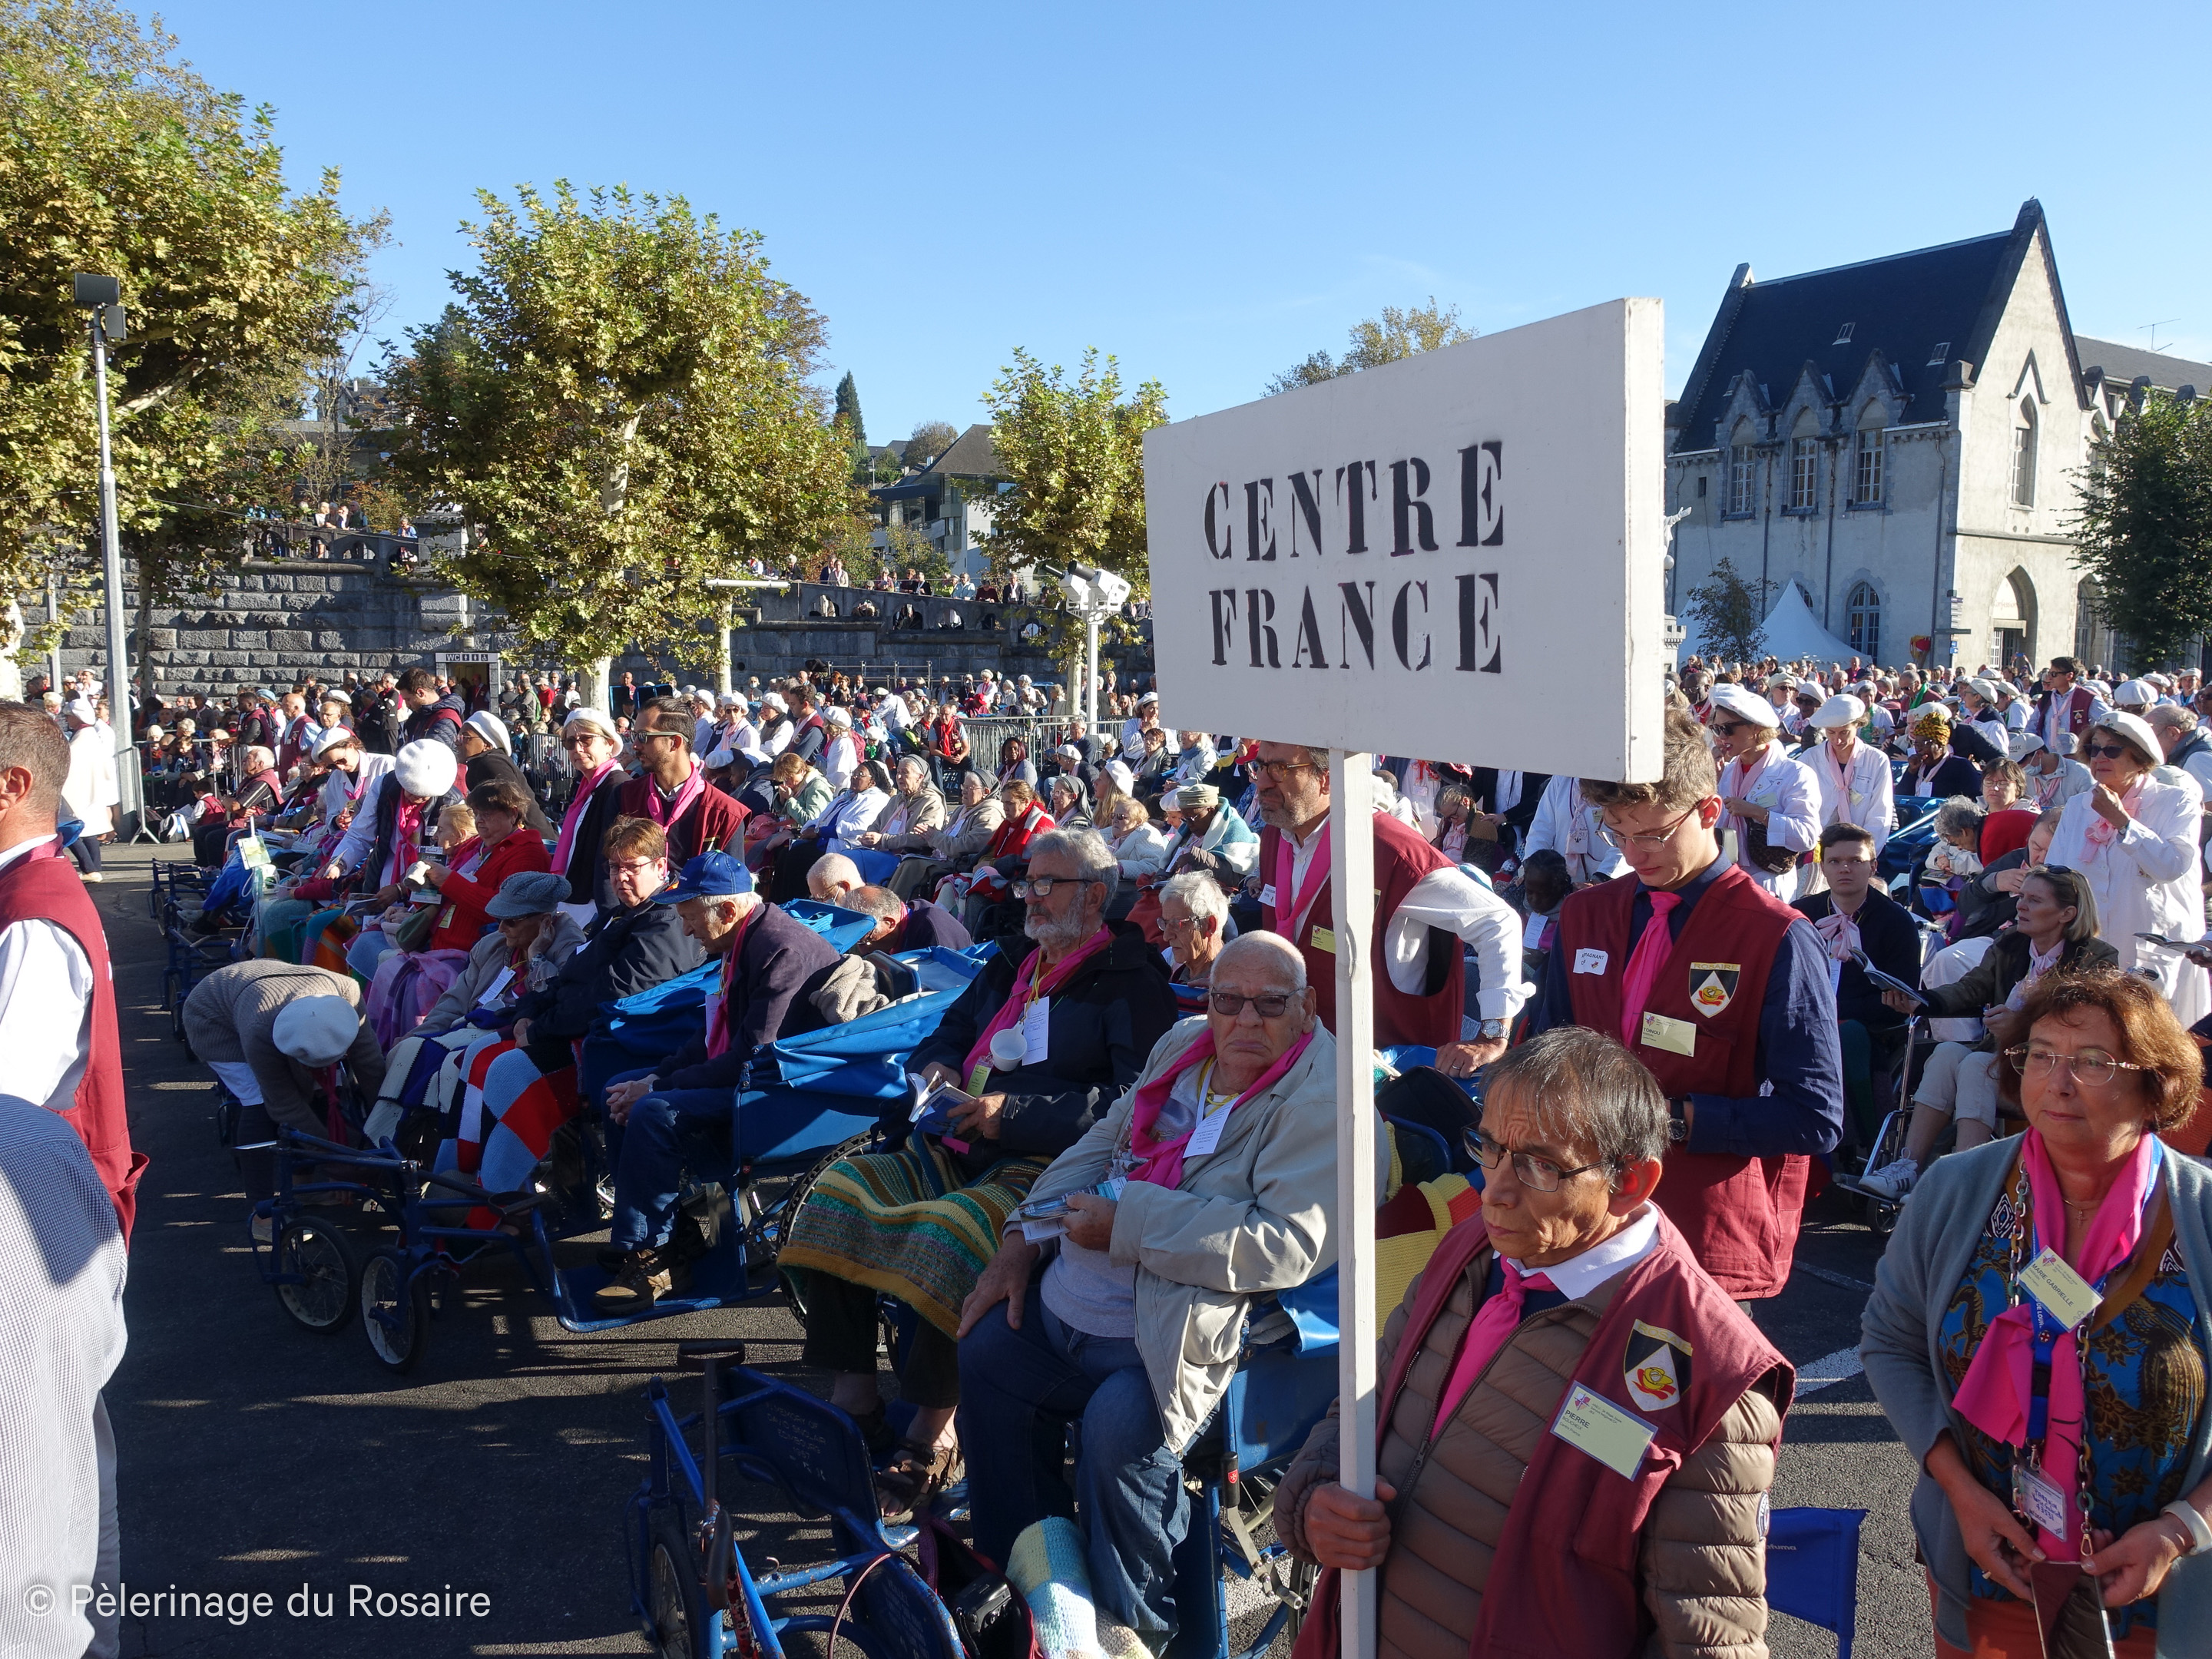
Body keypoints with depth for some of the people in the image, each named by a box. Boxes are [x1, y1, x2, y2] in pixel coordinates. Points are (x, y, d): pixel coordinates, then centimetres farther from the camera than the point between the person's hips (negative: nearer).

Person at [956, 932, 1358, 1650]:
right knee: (983, 1350, 11)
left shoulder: (1320, 1099, -16)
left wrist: (1125, 1222, -22)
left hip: (1160, 1344, -8)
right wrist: (1022, 1242, 6)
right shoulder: (1183, 1046, 8)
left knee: (1118, 1428, -29)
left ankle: (1131, 1630, -1)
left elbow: (1289, 1245, -26)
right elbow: (1101, 1144, 18)